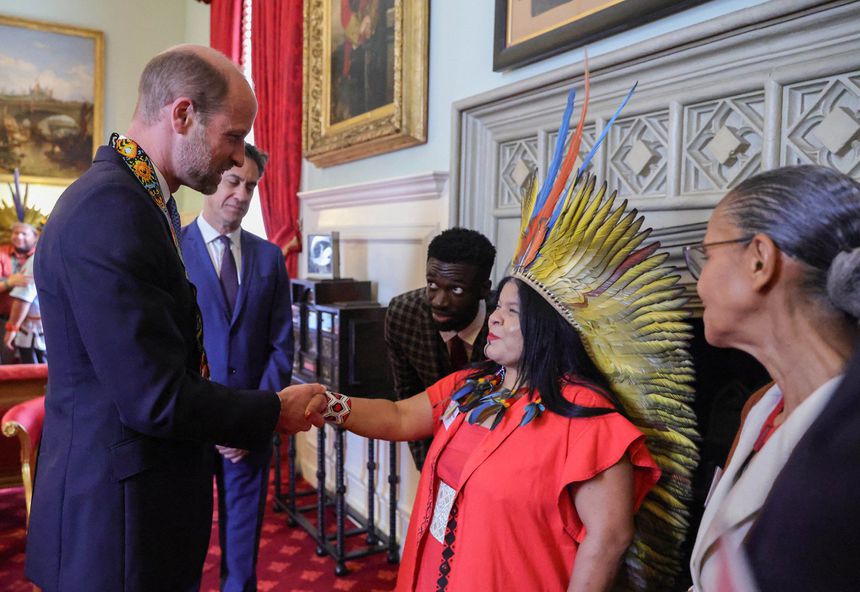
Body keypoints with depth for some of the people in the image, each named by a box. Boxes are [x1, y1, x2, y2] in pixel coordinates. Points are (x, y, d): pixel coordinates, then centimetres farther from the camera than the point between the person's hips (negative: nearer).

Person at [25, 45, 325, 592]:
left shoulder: (141, 200, 8)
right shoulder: (109, 211, -24)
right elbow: (156, 399, -25)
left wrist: (234, 416, 7)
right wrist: (275, 411, -12)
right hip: (120, 523, -9)